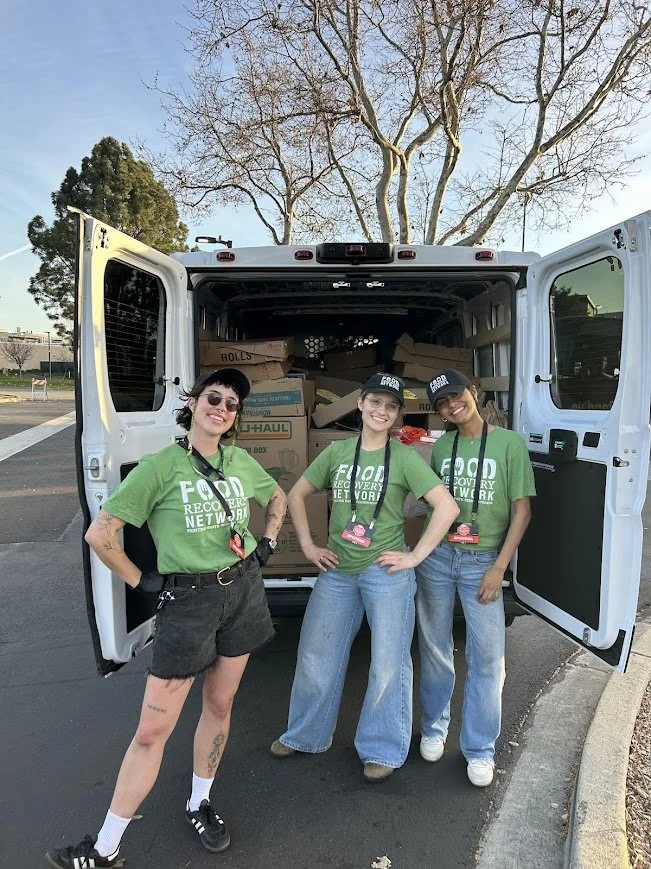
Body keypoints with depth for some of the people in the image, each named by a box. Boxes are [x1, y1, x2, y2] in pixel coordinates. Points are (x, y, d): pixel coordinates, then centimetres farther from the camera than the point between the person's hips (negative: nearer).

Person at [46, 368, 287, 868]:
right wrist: (141, 582, -8)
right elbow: (100, 534, -12)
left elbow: (278, 498, 22)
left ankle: (200, 804, 40)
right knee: (153, 729, 3)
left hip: (243, 592, 4)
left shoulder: (242, 462, 2)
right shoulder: (161, 466, -12)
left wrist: (268, 544, 11)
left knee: (220, 705, 17)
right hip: (187, 600, -4)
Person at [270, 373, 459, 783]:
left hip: (386, 571, -4)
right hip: (337, 571, 4)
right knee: (316, 656, 15)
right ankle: (305, 735, 39)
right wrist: (308, 545, 6)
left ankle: (382, 750, 30)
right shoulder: (337, 452, 4)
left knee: (388, 663, 8)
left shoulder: (405, 457, -7)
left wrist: (415, 556, -14)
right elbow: (297, 495, 14)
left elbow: (447, 507, -14)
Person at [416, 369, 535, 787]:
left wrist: (498, 568, -9)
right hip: (436, 556, 3)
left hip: (483, 561, -2)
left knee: (487, 658, 3)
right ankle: (434, 728, 35)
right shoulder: (440, 447, 5)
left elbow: (522, 510, -5)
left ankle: (480, 749, 23)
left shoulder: (510, 443, -4)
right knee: (435, 649, 14)